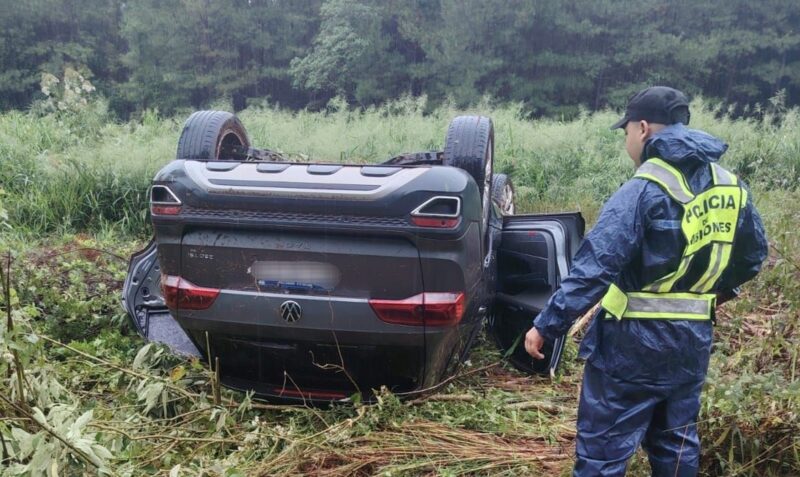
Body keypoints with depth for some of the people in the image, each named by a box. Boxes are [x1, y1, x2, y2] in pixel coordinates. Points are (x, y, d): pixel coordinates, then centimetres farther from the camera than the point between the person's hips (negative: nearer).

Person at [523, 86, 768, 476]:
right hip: (693, 338, 8)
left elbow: (594, 267, -24)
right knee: (677, 444, 22)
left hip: (635, 341, -7)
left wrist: (547, 325, -19)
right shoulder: (731, 187, 5)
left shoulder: (644, 190, -18)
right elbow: (753, 256, 17)